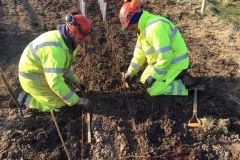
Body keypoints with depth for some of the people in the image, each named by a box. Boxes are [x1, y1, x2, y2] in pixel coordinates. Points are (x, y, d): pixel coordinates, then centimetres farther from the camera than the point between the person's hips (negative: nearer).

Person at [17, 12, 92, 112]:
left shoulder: (68, 40, -7)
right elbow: (55, 82, -37)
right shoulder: (55, 49, -37)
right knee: (59, 104, -8)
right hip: (33, 77, -9)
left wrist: (74, 81, 0)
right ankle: (26, 98, 4)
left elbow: (66, 63, 10)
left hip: (44, 71, 9)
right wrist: (77, 100, -32)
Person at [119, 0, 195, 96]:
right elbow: (140, 51, 14)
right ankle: (176, 77, 15)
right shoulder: (144, 26, 5)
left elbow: (165, 56, -31)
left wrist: (153, 75, -20)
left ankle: (182, 89, -4)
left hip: (175, 63, -10)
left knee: (153, 90, -17)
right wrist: (131, 71, 15)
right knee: (144, 80, 16)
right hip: (162, 61, 10)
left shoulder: (154, 27, -29)